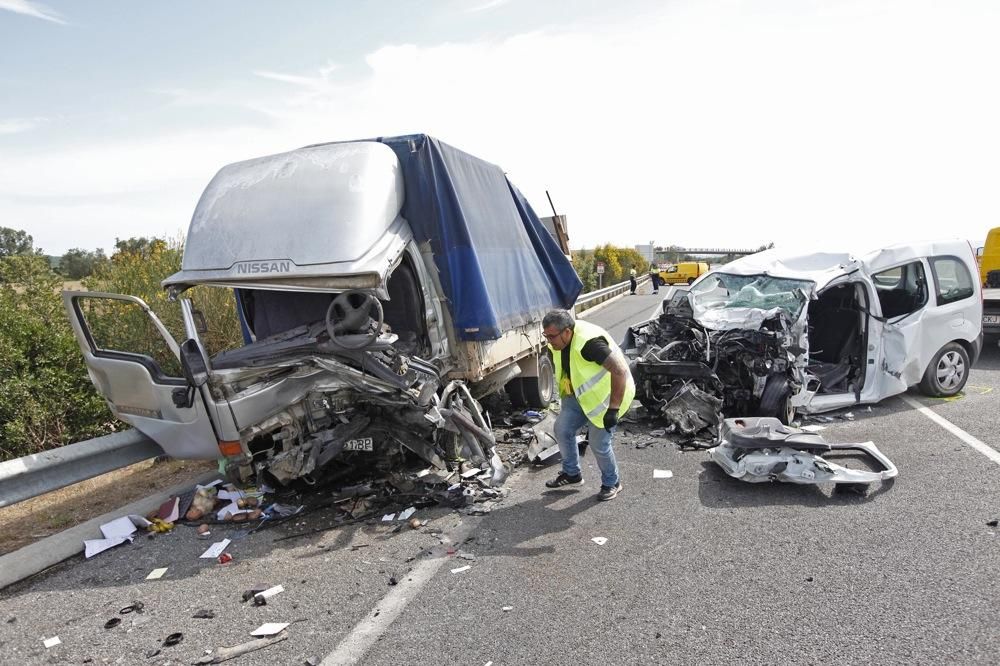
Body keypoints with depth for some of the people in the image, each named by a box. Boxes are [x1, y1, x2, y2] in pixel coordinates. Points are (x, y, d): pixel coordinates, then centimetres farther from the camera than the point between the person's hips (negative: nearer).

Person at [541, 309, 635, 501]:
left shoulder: (588, 342, -35)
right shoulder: (559, 343, -8)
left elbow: (620, 371, -36)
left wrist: (613, 409, -33)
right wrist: (567, 398, 19)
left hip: (605, 396, -8)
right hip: (581, 394, 8)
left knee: (598, 443, -4)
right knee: (562, 429, 2)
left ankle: (612, 483, 21)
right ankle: (572, 474, 22)